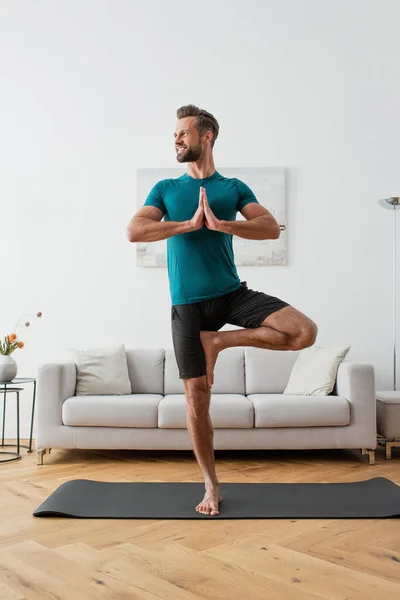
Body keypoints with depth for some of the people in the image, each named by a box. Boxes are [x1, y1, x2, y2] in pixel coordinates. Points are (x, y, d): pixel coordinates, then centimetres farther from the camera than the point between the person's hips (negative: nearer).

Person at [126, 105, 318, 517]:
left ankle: (218, 341, -3)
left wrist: (220, 223, -18)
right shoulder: (166, 189, 9)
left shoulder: (233, 188, 8)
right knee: (196, 397, 0)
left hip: (232, 293, 1)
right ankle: (211, 485, 18)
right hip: (188, 303, 0)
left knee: (304, 332, -20)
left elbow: (272, 229, -6)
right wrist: (189, 223, -14)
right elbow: (134, 232, -7)